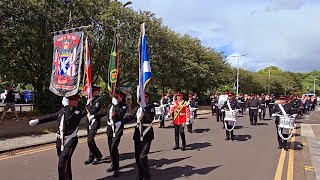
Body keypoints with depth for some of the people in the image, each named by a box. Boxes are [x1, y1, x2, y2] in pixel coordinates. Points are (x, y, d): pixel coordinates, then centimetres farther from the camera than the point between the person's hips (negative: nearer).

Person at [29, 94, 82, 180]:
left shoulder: (78, 112, -12)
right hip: (60, 140, 7)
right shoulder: (63, 110, 7)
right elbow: (51, 117, 18)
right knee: (66, 163, 19)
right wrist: (37, 121, 15)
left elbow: (69, 119, -29)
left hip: (70, 141, -6)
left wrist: (67, 106, -26)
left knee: (63, 164, -16)